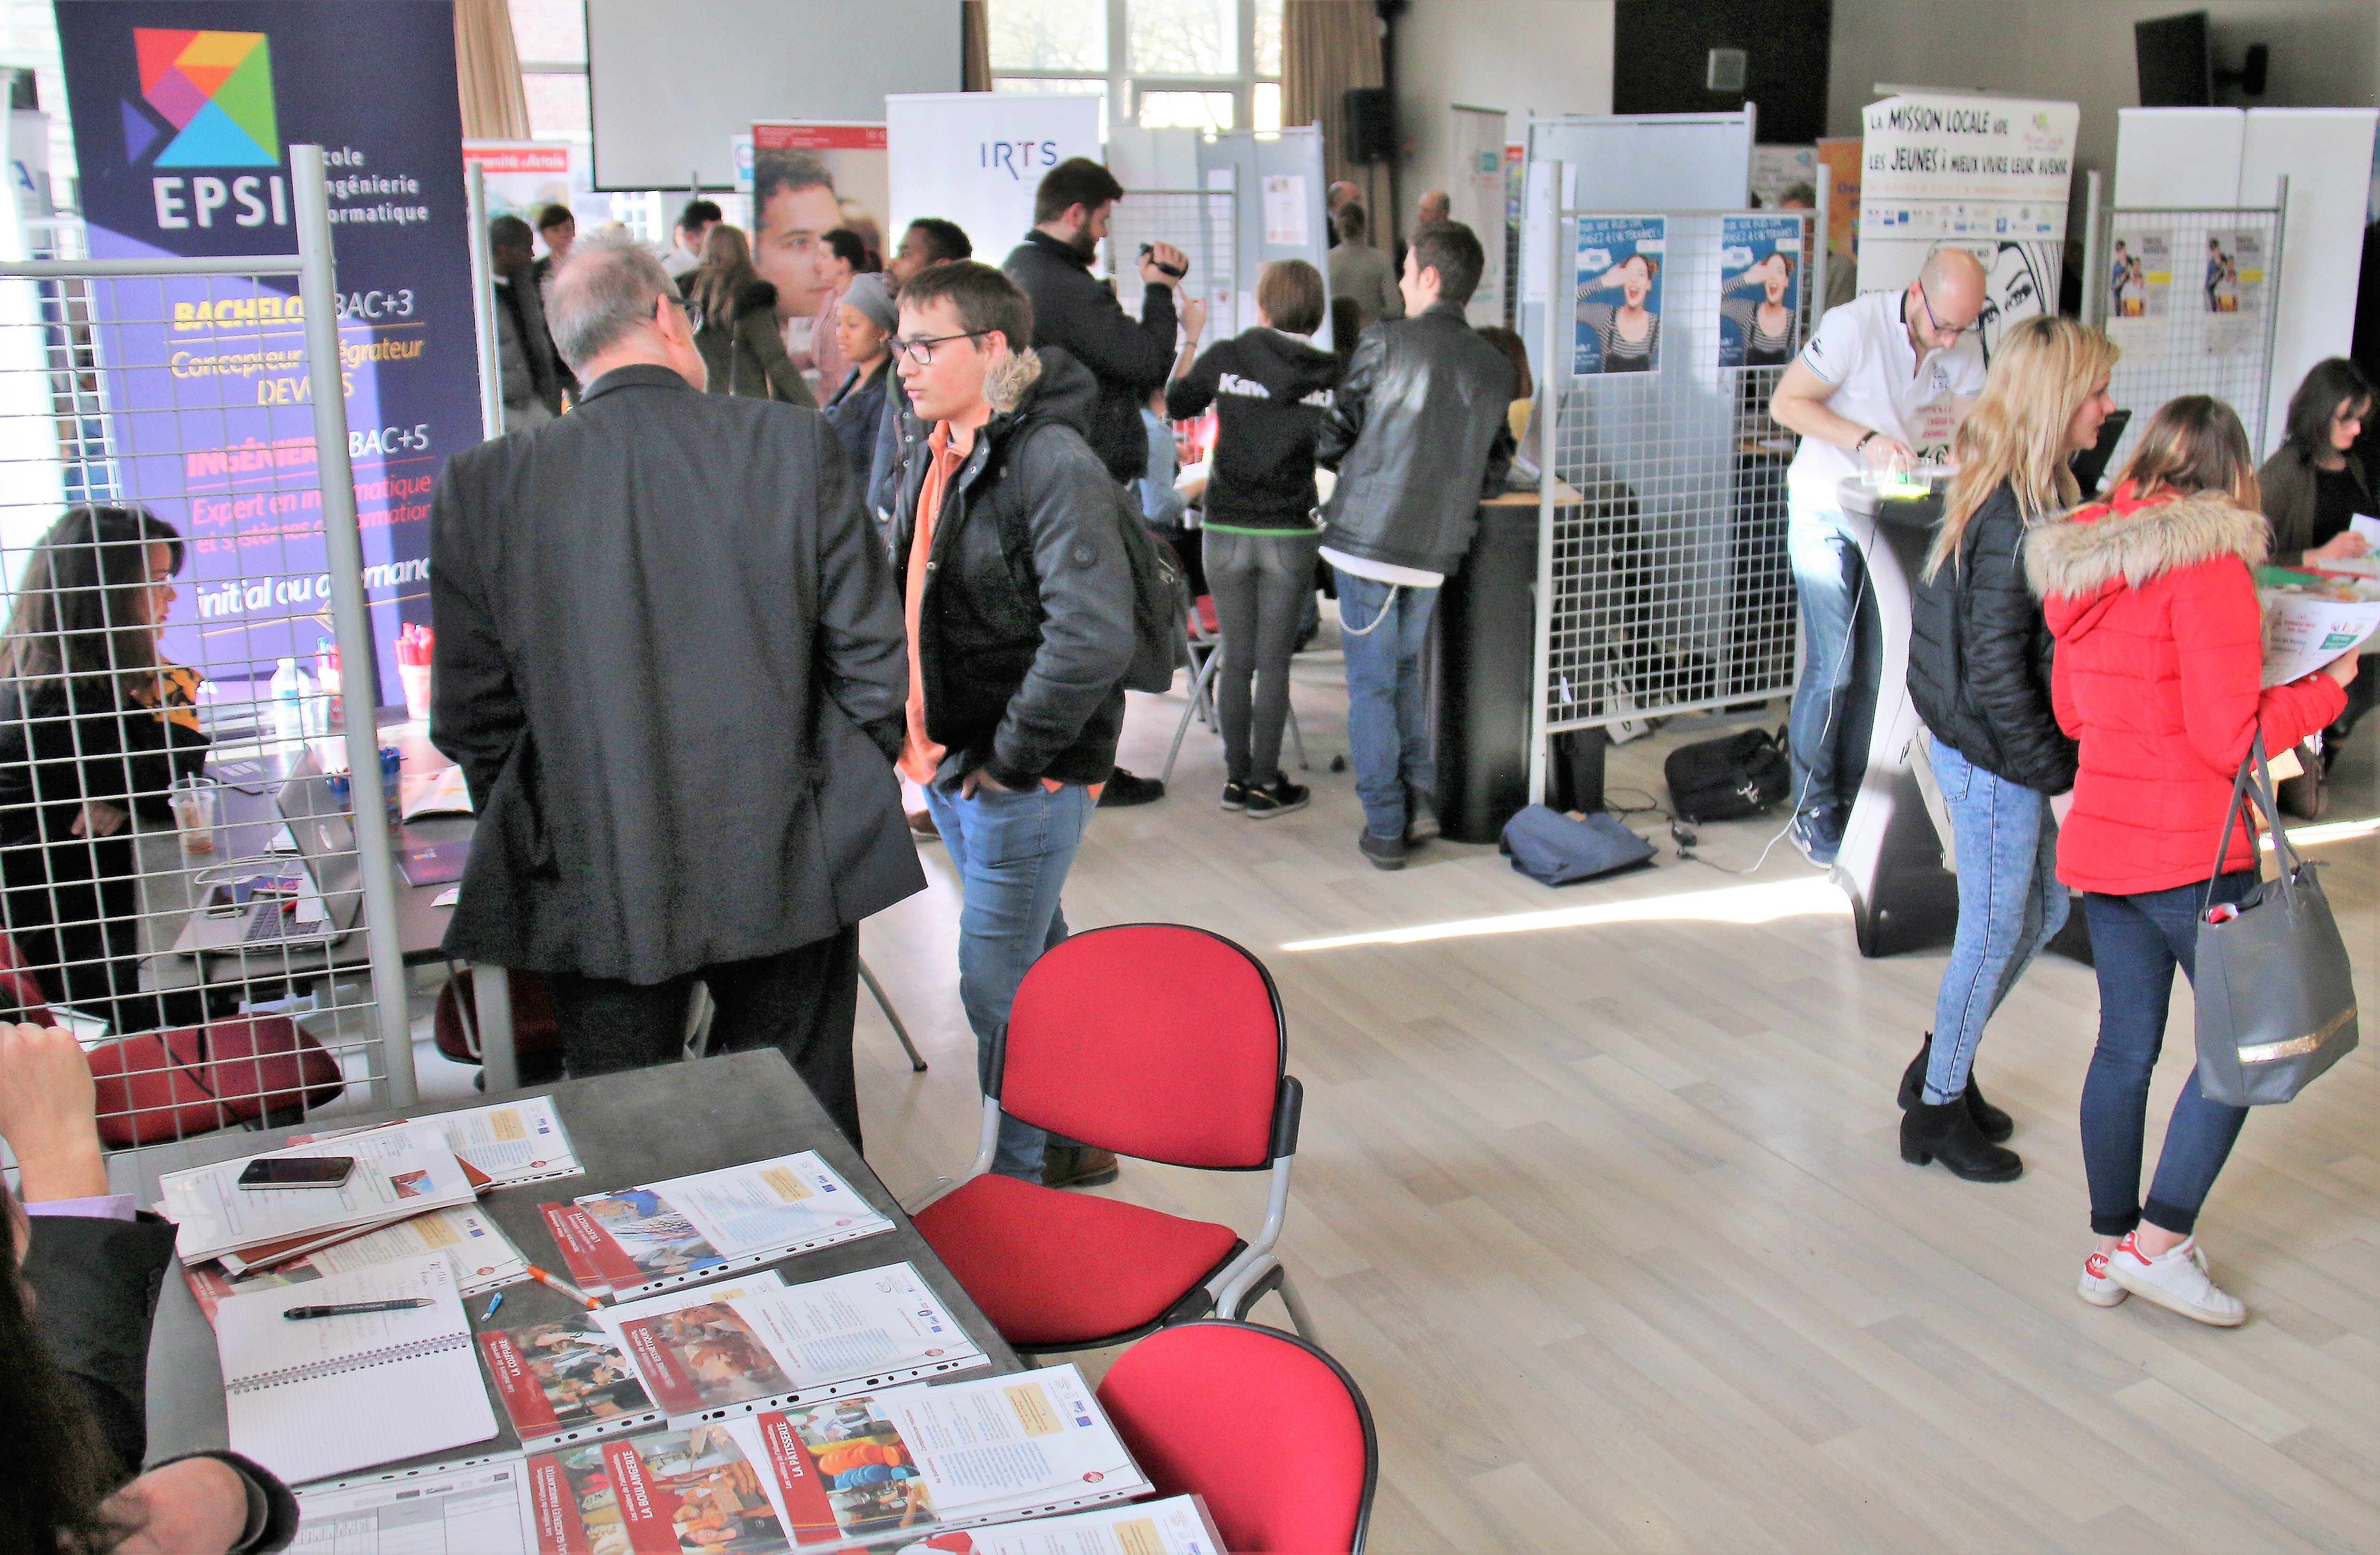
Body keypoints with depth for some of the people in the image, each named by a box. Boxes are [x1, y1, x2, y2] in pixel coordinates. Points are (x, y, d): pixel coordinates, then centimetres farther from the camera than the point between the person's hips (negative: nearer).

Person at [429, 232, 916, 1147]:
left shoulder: (484, 484, -5)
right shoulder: (796, 444, -7)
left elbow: (472, 714, 0)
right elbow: (874, 666, -5)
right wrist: (852, 799, 11)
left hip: (597, 891, 1)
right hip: (788, 875, 0)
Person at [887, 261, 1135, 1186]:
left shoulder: (1051, 461, -18)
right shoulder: (938, 458, 10)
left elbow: (1093, 637, -27)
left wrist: (1012, 756, -20)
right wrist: (920, 732, 12)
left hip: (1024, 781, -9)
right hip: (950, 765, 9)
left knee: (999, 986, -1)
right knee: (1036, 961, 20)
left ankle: (1022, 1181, 14)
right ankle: (1071, 1142, 36)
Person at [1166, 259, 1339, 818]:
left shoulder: (1226, 358, -5)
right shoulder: (1331, 375, -5)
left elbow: (1176, 405, 11)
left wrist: (1190, 343, 26)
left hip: (1227, 530, 1)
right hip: (1291, 534, -1)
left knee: (1236, 659, 11)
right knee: (1273, 662, 6)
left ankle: (1237, 777, 18)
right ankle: (1265, 784, 11)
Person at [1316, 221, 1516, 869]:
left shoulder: (1384, 343, -7)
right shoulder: (1497, 367, 6)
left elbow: (1332, 438, -3)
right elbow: (1493, 475, 8)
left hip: (1367, 536, -4)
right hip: (1437, 548, 4)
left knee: (1371, 683, 5)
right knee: (1402, 669, 23)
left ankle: (1385, 828, 8)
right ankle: (1420, 795, 14)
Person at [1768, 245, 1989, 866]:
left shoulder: (1964, 349, -2)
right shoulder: (1854, 326, -18)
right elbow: (1787, 402, -15)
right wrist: (1865, 439, -26)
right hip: (1828, 510, -5)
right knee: (1833, 668, -8)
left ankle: (1854, 796, 15)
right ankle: (1812, 808, 5)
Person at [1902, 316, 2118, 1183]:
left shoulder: (2030, 495, 7)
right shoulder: (2013, 517, -24)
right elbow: (1996, 671, -24)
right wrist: (2057, 772, -17)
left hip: (2006, 748, 10)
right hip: (1991, 754, -10)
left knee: (2045, 909, 21)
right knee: (1996, 930, 5)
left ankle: (1942, 1064, 36)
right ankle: (1938, 1108, 24)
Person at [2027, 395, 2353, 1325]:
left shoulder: (2082, 563, 7)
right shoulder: (2209, 566, -15)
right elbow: (2229, 735, -17)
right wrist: (2326, 688, -3)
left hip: (2099, 835, 7)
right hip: (2193, 848, -7)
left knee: (2125, 1044, 14)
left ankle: (2113, 1244, 23)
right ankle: (2160, 1242, 8)